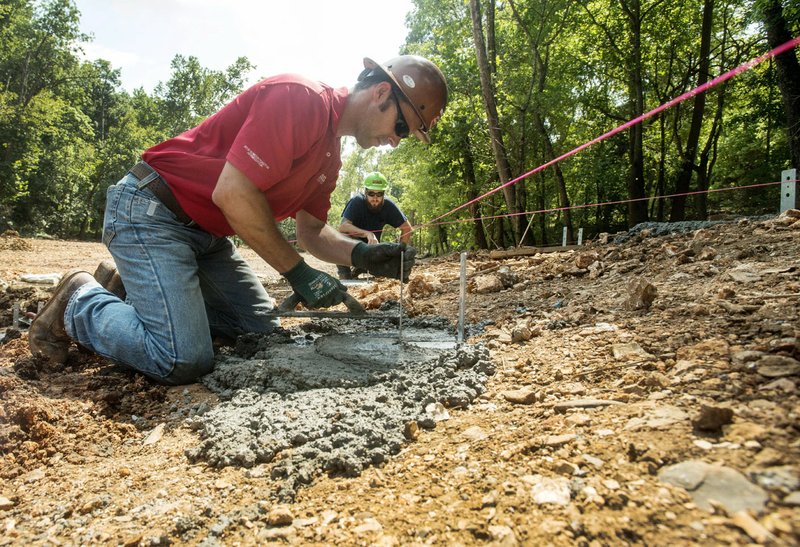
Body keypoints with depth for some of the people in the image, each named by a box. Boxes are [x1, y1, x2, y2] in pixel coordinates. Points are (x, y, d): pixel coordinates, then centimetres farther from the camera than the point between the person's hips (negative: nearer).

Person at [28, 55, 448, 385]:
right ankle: (81, 303, 7)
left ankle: (139, 291, 19)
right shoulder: (299, 99, -21)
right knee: (184, 361, -20)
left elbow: (311, 230, 11)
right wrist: (298, 273, -21)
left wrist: (360, 255, -9)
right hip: (148, 212, -9)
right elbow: (232, 193, -27)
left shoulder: (330, 153, 9)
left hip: (206, 234, 10)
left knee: (263, 332, 8)